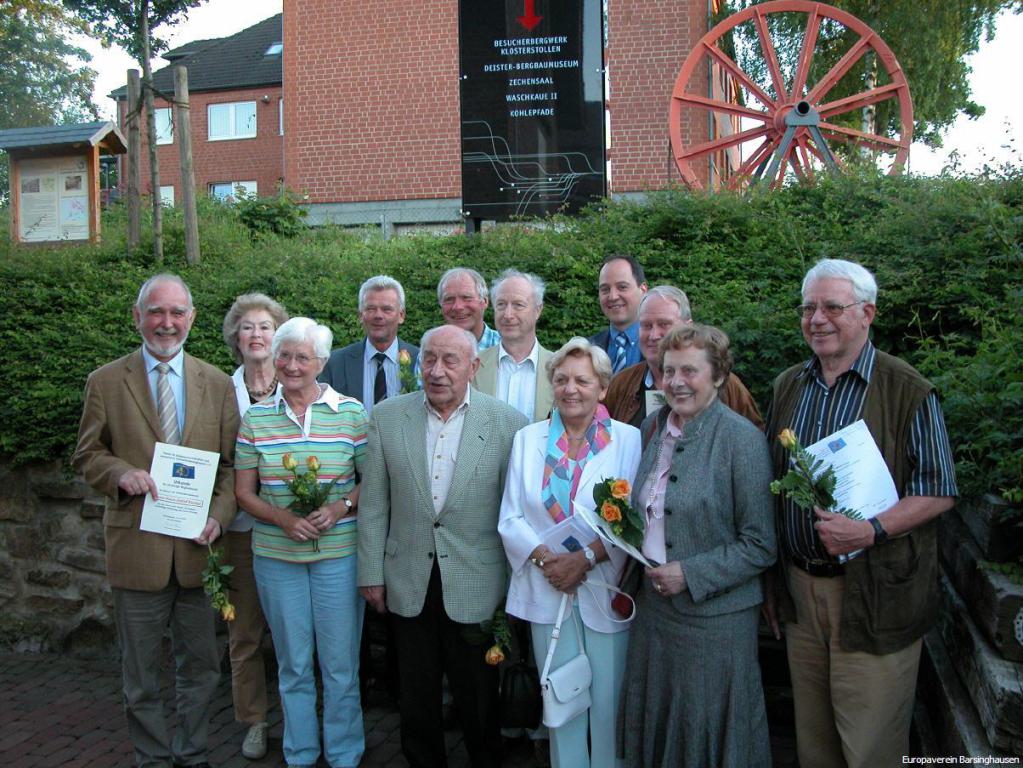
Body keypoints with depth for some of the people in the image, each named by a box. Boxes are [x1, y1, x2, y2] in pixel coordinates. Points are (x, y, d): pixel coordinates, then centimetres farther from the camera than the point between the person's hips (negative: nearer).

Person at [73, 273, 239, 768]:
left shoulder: (218, 384, 6)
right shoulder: (106, 382, 2)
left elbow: (231, 462, 6)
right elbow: (87, 455, 6)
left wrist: (218, 516, -9)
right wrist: (120, 473, -15)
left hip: (198, 547, 2)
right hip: (138, 547, -1)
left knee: (201, 668, 12)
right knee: (140, 675, 11)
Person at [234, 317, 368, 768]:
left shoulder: (351, 412, -4)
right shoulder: (255, 418, 1)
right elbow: (243, 492, 4)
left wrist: (341, 507, -17)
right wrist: (283, 519, -14)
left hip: (338, 552, -1)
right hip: (275, 554, 2)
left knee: (340, 664, 7)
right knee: (292, 664, 15)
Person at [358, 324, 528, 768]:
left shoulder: (507, 423, -8)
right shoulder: (387, 417, -1)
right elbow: (374, 503, 2)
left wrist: (516, 584, -2)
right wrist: (372, 574, 2)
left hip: (476, 586, -2)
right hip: (409, 585, 2)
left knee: (478, 697, 13)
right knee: (416, 698, 17)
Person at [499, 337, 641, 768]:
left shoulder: (628, 440, -3)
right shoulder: (528, 439, 5)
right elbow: (510, 518, 2)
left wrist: (586, 558, -18)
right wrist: (544, 557, -14)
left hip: (604, 590, -2)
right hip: (546, 590, 2)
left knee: (609, 699, 6)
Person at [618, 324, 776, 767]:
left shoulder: (742, 439, -14)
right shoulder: (653, 429, 5)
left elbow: (760, 546, -14)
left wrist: (690, 575, -19)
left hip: (714, 616, -6)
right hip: (653, 606, 6)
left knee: (710, 731, 10)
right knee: (654, 724, 18)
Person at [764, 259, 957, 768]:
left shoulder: (908, 391, -8)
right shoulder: (787, 387, 8)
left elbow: (939, 491, -9)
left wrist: (871, 531, -24)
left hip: (876, 593, -4)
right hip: (799, 589, 5)